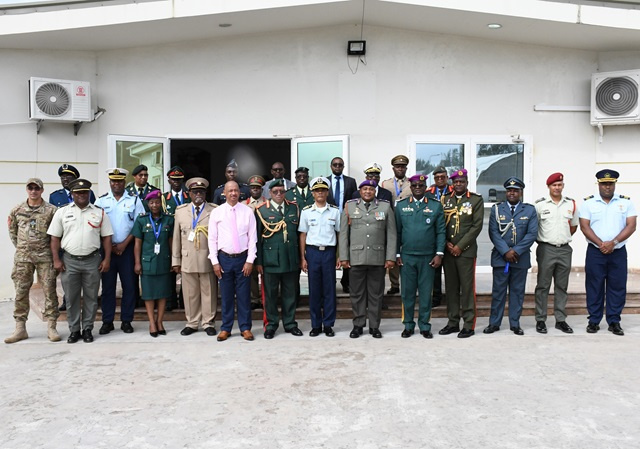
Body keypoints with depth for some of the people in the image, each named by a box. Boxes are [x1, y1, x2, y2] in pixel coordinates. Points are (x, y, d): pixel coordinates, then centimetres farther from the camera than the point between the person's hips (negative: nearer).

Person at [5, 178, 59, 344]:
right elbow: (12, 231, 15)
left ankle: (51, 327, 5)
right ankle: (20, 328, 14)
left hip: (45, 257, -2)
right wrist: (21, 247, 11)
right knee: (21, 293, 5)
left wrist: (52, 250, 0)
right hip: (22, 257, 3)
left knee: (49, 291, -1)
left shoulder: (51, 210, 0)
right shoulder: (17, 210, 8)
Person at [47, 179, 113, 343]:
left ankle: (87, 329, 16)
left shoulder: (99, 213, 6)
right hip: (69, 261, 0)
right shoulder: (62, 212, 6)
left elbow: (106, 237, 5)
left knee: (91, 297, 5)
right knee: (71, 298, 6)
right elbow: (55, 238, 6)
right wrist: (56, 260, -2)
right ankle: (74, 330, 17)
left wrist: (107, 259, -3)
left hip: (92, 261, 0)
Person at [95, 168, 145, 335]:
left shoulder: (134, 200, 3)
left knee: (129, 285, 1)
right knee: (107, 285, 4)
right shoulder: (101, 201, 6)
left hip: (127, 248, -1)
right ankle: (107, 321, 12)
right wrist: (109, 245, -4)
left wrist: (124, 244, -7)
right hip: (107, 248, 1)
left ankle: (126, 321, 11)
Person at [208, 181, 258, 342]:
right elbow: (212, 239, 2)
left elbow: (252, 237, -1)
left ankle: (245, 328, 17)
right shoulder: (216, 212, 1)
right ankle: (226, 328, 20)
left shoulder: (248, 211, -1)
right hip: (224, 258, 1)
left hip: (243, 258, 0)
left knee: (244, 295, 6)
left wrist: (250, 260, -6)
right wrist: (215, 262, -2)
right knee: (226, 295, 8)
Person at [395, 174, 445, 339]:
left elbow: (441, 231, 3)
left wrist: (439, 254, -4)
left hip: (428, 257, 0)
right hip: (406, 257, 1)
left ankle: (425, 326, 18)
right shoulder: (401, 206, 6)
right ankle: (408, 326, 18)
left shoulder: (436, 205, 4)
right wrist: (397, 254, 2)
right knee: (407, 293, 6)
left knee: (426, 293, 6)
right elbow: (397, 231, 6)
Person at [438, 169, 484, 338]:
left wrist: (460, 246, -10)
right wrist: (446, 243, -4)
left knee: (467, 288, -1)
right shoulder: (444, 199, 11)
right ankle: (453, 322, 18)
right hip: (448, 250, 4)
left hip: (466, 250, -3)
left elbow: (477, 226, -6)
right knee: (451, 287, 9)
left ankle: (469, 325, 7)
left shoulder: (476, 200, 1)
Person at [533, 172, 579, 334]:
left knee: (562, 286, 10)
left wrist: (564, 238, 13)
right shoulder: (540, 204, -3)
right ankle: (540, 320, 8)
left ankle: (560, 320, 18)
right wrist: (543, 239, 5)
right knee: (543, 286, 1)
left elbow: (574, 225, 20)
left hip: (564, 249, 3)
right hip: (546, 249, -3)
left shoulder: (571, 204, 8)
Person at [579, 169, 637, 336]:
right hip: (595, 252, -1)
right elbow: (584, 226, -4)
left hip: (618, 252, 1)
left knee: (617, 287, 4)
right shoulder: (588, 202, 3)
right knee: (594, 287, 3)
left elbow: (631, 226, -2)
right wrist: (600, 244, -14)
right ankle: (594, 321, 13)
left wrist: (613, 242, -14)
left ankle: (614, 322, 14)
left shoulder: (626, 202, 6)